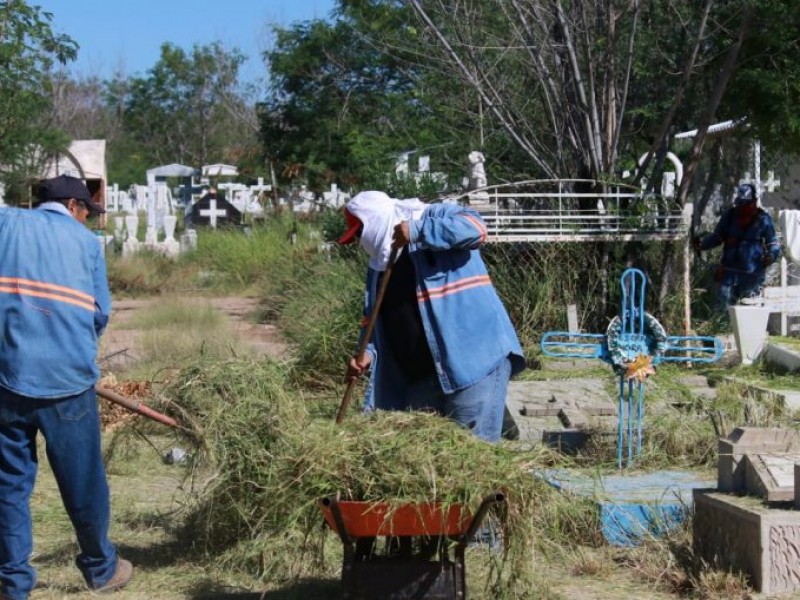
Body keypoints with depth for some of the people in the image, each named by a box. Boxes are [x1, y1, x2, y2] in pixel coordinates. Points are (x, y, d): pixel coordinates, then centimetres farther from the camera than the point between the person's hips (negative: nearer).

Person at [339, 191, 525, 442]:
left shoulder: (435, 216, -1)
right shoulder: (379, 264, 20)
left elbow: (475, 228, -21)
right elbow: (376, 319, 23)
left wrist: (418, 231, -22)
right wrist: (368, 352, 4)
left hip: (473, 362, -8)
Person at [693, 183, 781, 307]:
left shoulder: (763, 219, -3)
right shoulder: (729, 215, 3)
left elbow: (774, 243, 3)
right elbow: (717, 237, 11)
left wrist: (772, 255, -19)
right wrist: (702, 243, -8)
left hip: (753, 274, -2)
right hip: (729, 272, 2)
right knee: (724, 302, -2)